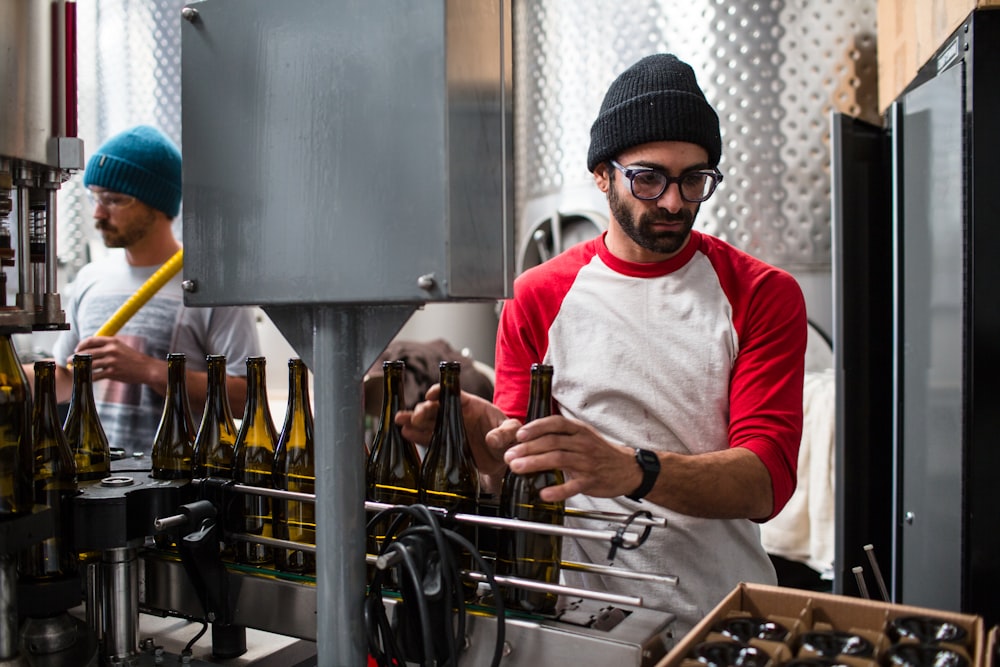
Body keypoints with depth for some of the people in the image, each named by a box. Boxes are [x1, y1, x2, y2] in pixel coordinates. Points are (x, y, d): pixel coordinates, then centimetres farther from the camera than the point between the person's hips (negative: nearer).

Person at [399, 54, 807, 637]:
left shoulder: (763, 295, 2)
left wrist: (634, 470, -26)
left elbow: (768, 479, -9)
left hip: (721, 613, 0)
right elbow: (517, 478, 5)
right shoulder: (537, 298, 4)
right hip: (583, 612, 1)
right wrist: (493, 446, -18)